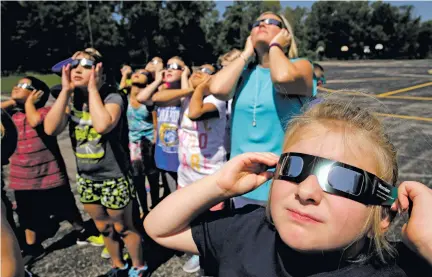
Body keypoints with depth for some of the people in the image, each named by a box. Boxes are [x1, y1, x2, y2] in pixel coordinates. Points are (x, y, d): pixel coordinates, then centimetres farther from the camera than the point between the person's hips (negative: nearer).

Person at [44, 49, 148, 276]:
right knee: (104, 227, 22)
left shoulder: (112, 97, -17)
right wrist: (65, 91, -16)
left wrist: (92, 88, -27)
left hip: (114, 177, -6)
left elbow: (103, 125, -38)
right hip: (86, 177, 6)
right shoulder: (71, 99, 1)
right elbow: (50, 128, -13)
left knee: (123, 228, 11)